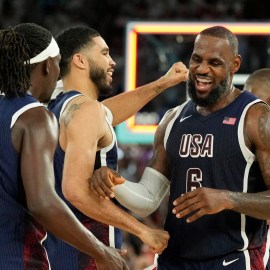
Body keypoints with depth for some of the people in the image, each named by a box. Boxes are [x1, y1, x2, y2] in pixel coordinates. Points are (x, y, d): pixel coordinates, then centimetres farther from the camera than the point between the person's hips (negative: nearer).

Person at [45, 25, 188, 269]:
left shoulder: (56, 108, 14)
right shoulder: (84, 108, -15)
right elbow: (75, 190, -25)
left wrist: (162, 83, 39)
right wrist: (142, 230, -20)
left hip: (56, 248, 9)